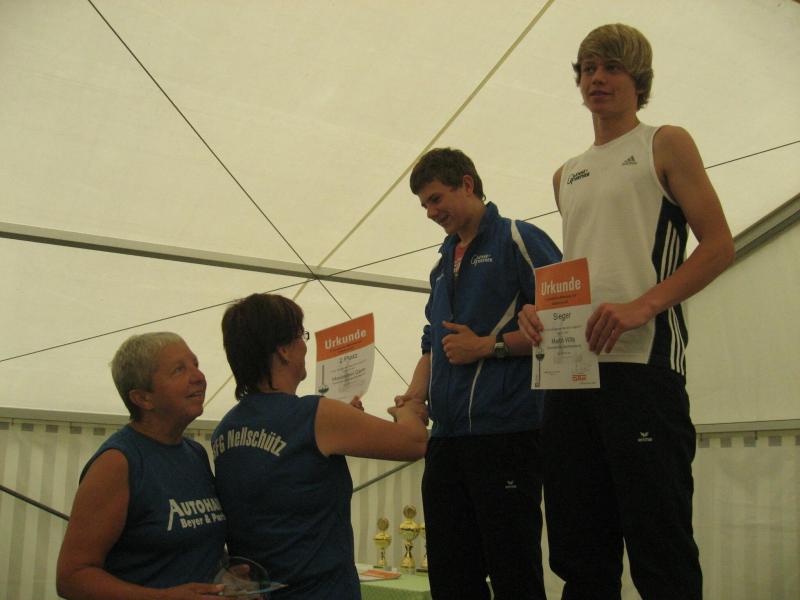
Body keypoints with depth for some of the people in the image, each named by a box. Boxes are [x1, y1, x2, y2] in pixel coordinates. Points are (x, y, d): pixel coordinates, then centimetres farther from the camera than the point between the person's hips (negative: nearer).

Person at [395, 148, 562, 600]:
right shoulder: (443, 265, 22)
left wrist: (489, 346, -12)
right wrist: (414, 396, 7)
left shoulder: (519, 240, -1)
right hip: (447, 438, 8)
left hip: (506, 431, -7)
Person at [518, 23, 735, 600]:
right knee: (580, 547, 8)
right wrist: (539, 309, 4)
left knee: (660, 546, -5)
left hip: (641, 361, -5)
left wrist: (642, 306, -16)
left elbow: (719, 245, -2)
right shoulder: (567, 177, 22)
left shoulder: (666, 145, 7)